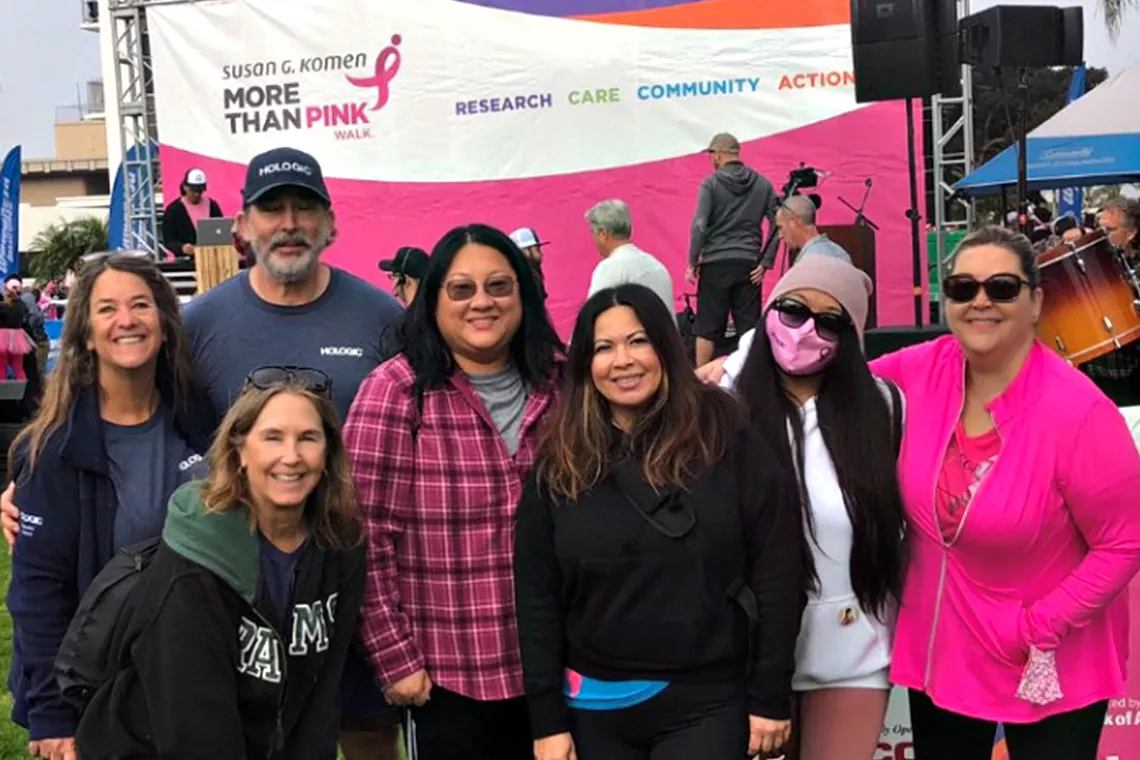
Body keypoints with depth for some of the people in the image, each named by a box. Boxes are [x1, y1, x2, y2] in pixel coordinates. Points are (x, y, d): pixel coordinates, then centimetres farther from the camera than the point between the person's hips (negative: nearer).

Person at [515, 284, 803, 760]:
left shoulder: (727, 440, -6)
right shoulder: (559, 463, 1)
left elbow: (776, 570, -5)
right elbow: (536, 594, 1)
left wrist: (771, 696, -5)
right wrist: (547, 720, -1)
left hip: (708, 703, -2)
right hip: (595, 706, 2)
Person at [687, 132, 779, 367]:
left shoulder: (711, 183, -2)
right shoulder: (763, 185, 9)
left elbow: (699, 226, -11)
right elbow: (777, 224, 4)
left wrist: (693, 262, -4)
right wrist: (766, 261, 5)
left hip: (716, 263, -3)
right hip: (749, 265, 3)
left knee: (707, 329, 2)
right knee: (749, 329, 6)